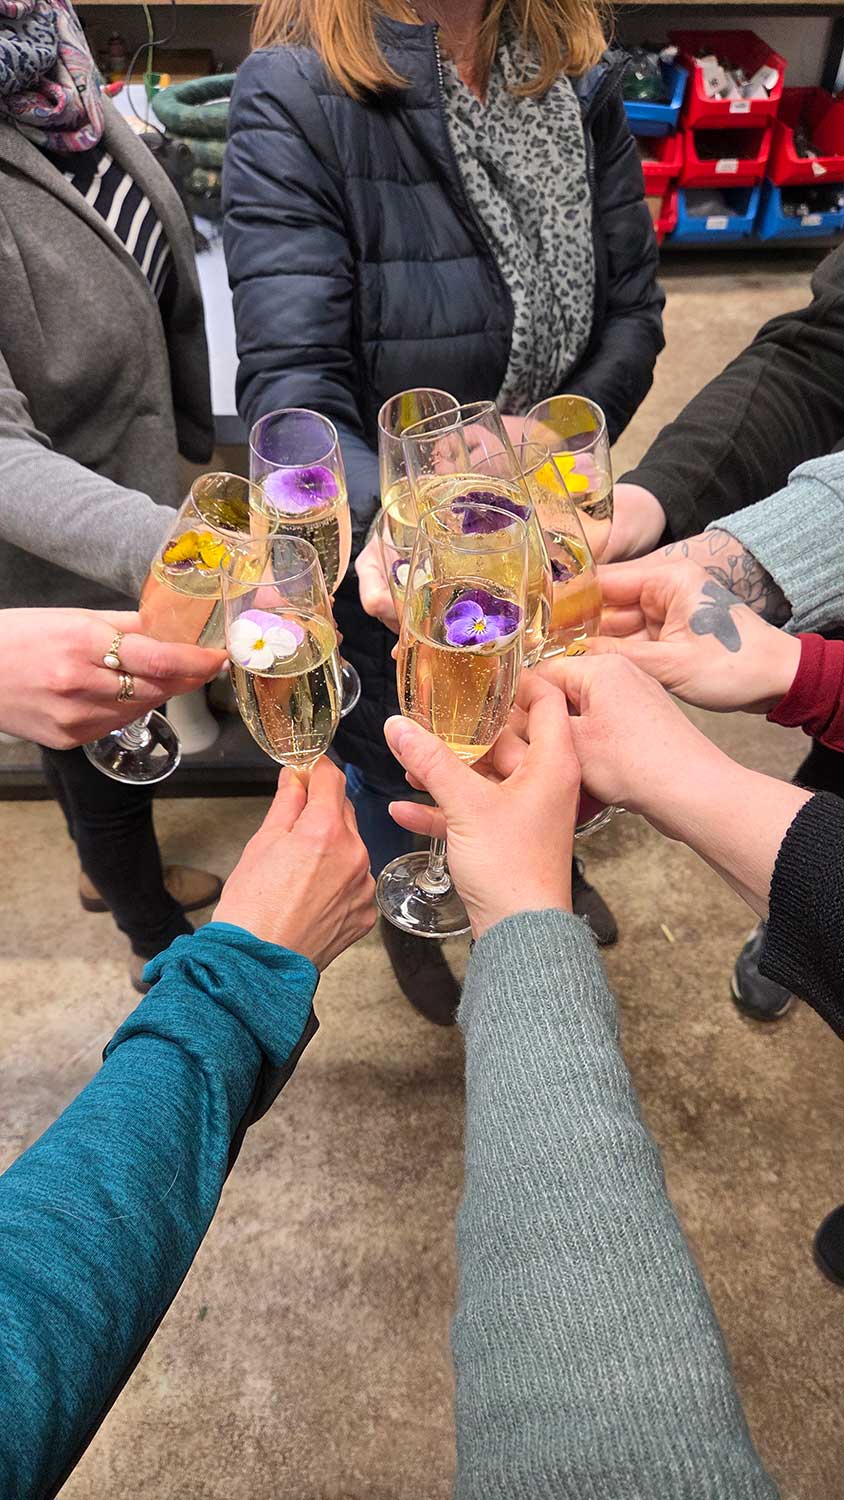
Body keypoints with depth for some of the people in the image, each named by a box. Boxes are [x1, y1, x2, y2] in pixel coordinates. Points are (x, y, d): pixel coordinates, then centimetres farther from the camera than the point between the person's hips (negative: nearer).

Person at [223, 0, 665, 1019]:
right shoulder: (295, 98, -24)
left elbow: (632, 307, -4)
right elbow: (290, 383, -33)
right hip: (382, 551, -4)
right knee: (396, 760, 21)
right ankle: (405, 916, 58)